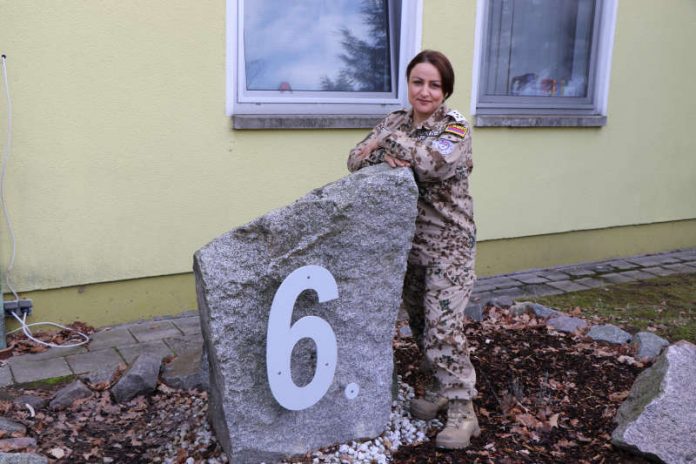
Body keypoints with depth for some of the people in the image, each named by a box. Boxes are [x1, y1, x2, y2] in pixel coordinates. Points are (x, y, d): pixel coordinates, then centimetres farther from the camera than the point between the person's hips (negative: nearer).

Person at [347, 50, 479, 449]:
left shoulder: (456, 126, -12)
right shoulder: (396, 121, 5)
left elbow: (433, 162, -32)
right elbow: (356, 160, -2)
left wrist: (388, 140, -22)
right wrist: (385, 157, -22)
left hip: (449, 243, -6)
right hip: (410, 240, 6)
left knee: (443, 326, -9)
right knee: (420, 322, 15)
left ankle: (463, 411, 3)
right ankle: (442, 388, 33)